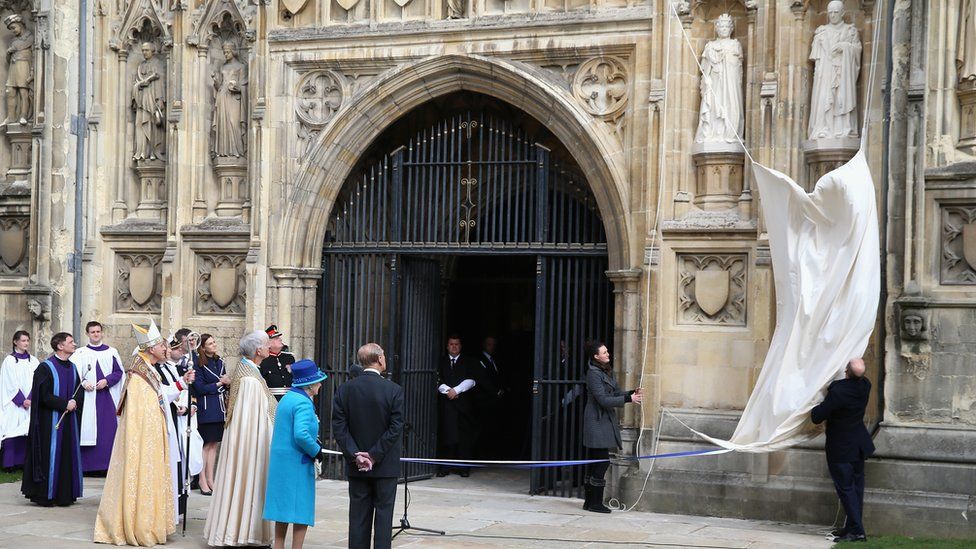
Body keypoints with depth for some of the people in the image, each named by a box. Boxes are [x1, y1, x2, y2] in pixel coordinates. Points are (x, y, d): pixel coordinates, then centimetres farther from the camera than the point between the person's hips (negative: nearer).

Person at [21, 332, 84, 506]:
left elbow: (80, 391, 12)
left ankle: (65, 495, 12)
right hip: (51, 420, -7)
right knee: (51, 455, -4)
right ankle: (46, 495, 3)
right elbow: (44, 395, -14)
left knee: (69, 454, 6)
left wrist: (75, 402, -9)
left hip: (70, 420, 7)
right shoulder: (46, 367, -9)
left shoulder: (72, 368, 12)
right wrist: (65, 404, -19)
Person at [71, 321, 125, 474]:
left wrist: (107, 380, -9)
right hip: (87, 397, -1)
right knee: (86, 431, -3)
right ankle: (86, 465, 1)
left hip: (107, 397, 1)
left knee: (107, 430, -3)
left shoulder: (111, 352, 9)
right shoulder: (80, 353, 6)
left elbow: (119, 372, 6)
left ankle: (105, 464, 2)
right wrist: (83, 383, -16)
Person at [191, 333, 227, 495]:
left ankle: (210, 479, 16)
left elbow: (225, 383, 18)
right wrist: (219, 383, -11)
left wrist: (227, 382, -5)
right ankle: (202, 481, 3)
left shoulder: (219, 362, 12)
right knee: (205, 444, -3)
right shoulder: (198, 364, -9)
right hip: (205, 408, -6)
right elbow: (200, 388, -13)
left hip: (218, 408, 7)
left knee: (213, 444, 10)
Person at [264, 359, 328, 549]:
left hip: (279, 462, 9)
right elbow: (301, 434, -28)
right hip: (297, 463, -9)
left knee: (283, 510, 13)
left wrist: (314, 446, 14)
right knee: (301, 511, -3)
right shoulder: (303, 403, -16)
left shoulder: (286, 398, 13)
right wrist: (316, 450, -13)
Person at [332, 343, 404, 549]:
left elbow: (339, 427, -5)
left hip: (356, 465, 3)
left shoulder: (345, 389, -2)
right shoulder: (394, 390, -10)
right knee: (383, 513, 4)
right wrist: (374, 456, -10)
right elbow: (395, 429, -14)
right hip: (386, 466, -3)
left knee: (358, 514, 9)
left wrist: (355, 455, -6)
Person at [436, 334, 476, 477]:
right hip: (445, 403, 0)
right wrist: (448, 390, -11)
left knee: (464, 436, -3)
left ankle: (463, 468, 1)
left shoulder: (467, 363, 12)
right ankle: (444, 467, -2)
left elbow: (470, 381, 0)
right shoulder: (441, 362, 13)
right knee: (445, 435, -5)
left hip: (463, 403, 0)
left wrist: (456, 390, -11)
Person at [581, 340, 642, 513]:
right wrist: (628, 398, -19)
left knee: (595, 463, 10)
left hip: (605, 422, 9)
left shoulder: (606, 372, 16)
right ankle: (595, 503, -4)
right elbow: (603, 400, -19)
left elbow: (616, 392, 17)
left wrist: (632, 393, -2)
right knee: (602, 462, -9)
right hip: (597, 422, -9)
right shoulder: (593, 373, -14)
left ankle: (590, 502, 14)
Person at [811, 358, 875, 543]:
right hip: (859, 445, 7)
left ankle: (856, 531, -3)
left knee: (846, 489, -2)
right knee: (856, 487, 13)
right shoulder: (865, 386, -6)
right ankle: (852, 527, 22)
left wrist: (815, 408, 1)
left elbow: (817, 417, -19)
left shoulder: (837, 391, -28)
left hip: (840, 449, -7)